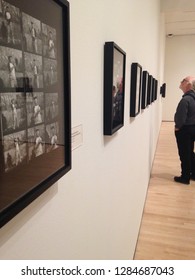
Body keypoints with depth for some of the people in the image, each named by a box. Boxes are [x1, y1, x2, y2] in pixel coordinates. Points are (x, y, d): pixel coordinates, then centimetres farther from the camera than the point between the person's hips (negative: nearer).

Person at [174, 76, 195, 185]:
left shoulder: (185, 99, -23)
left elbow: (181, 118, -26)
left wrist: (177, 127, -8)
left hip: (184, 130, -9)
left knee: (184, 155, 3)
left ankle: (185, 177, 15)